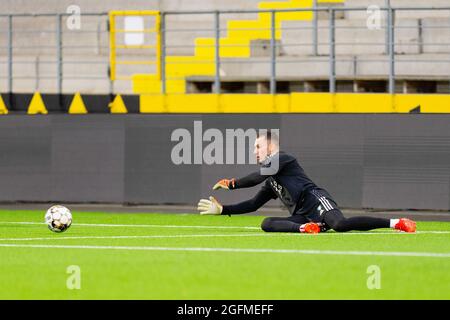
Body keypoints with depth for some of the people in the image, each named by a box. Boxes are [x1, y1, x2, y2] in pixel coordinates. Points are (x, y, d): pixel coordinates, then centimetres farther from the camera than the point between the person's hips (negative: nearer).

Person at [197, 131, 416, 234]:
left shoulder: (283, 159, 7)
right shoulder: (270, 184, 34)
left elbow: (258, 177, -6)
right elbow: (252, 205, 35)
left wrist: (231, 184, 2)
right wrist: (222, 209, 28)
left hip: (316, 200, -8)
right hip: (301, 216, 8)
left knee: (340, 224, -35)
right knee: (267, 224, -14)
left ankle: (396, 223, -31)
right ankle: (307, 229, -31)